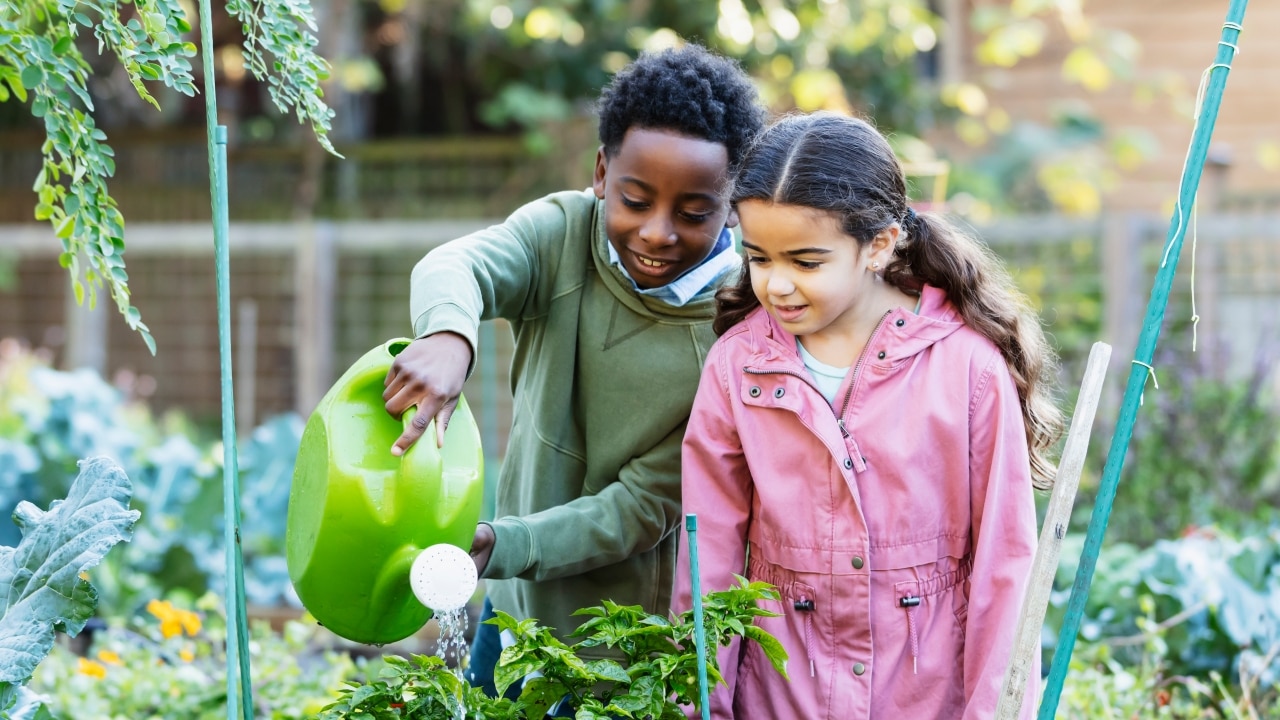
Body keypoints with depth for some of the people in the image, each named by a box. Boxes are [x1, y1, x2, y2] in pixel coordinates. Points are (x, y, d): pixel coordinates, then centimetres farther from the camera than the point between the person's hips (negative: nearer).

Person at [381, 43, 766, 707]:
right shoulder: (564, 231, -11)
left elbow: (642, 508, -19)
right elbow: (457, 264, -32)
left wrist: (496, 547, -33)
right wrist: (448, 334, -56)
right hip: (519, 608, 3)